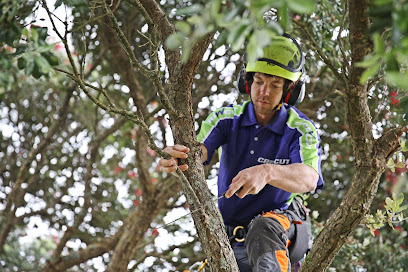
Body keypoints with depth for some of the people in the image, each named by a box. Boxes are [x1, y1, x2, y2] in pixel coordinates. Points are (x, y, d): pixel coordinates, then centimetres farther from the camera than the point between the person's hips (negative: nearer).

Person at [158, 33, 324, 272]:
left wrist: (267, 172, -55)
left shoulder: (302, 129, -13)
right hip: (226, 239, 4)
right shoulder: (228, 118, -5)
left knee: (263, 228, -37)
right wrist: (178, 159, -50)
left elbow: (309, 179, -33)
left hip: (277, 229, -4)